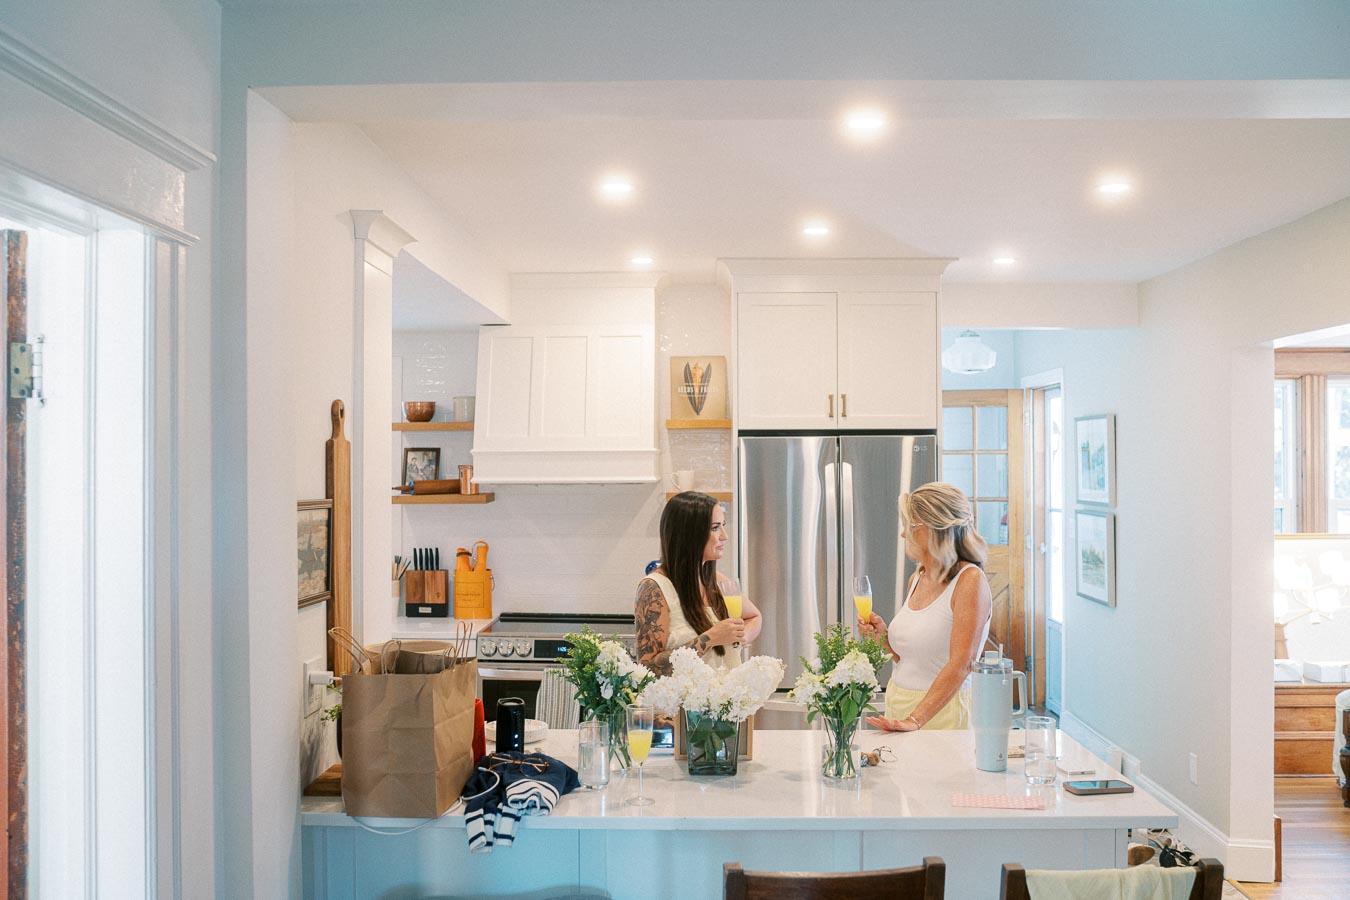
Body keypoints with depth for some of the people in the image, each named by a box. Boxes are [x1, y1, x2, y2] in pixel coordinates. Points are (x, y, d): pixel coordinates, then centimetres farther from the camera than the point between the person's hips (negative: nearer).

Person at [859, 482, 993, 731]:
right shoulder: (917, 579, 9)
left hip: (942, 711, -6)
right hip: (897, 703, 6)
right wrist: (883, 636, 0)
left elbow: (961, 664, -18)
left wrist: (915, 719, -24)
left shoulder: (970, 580, -11)